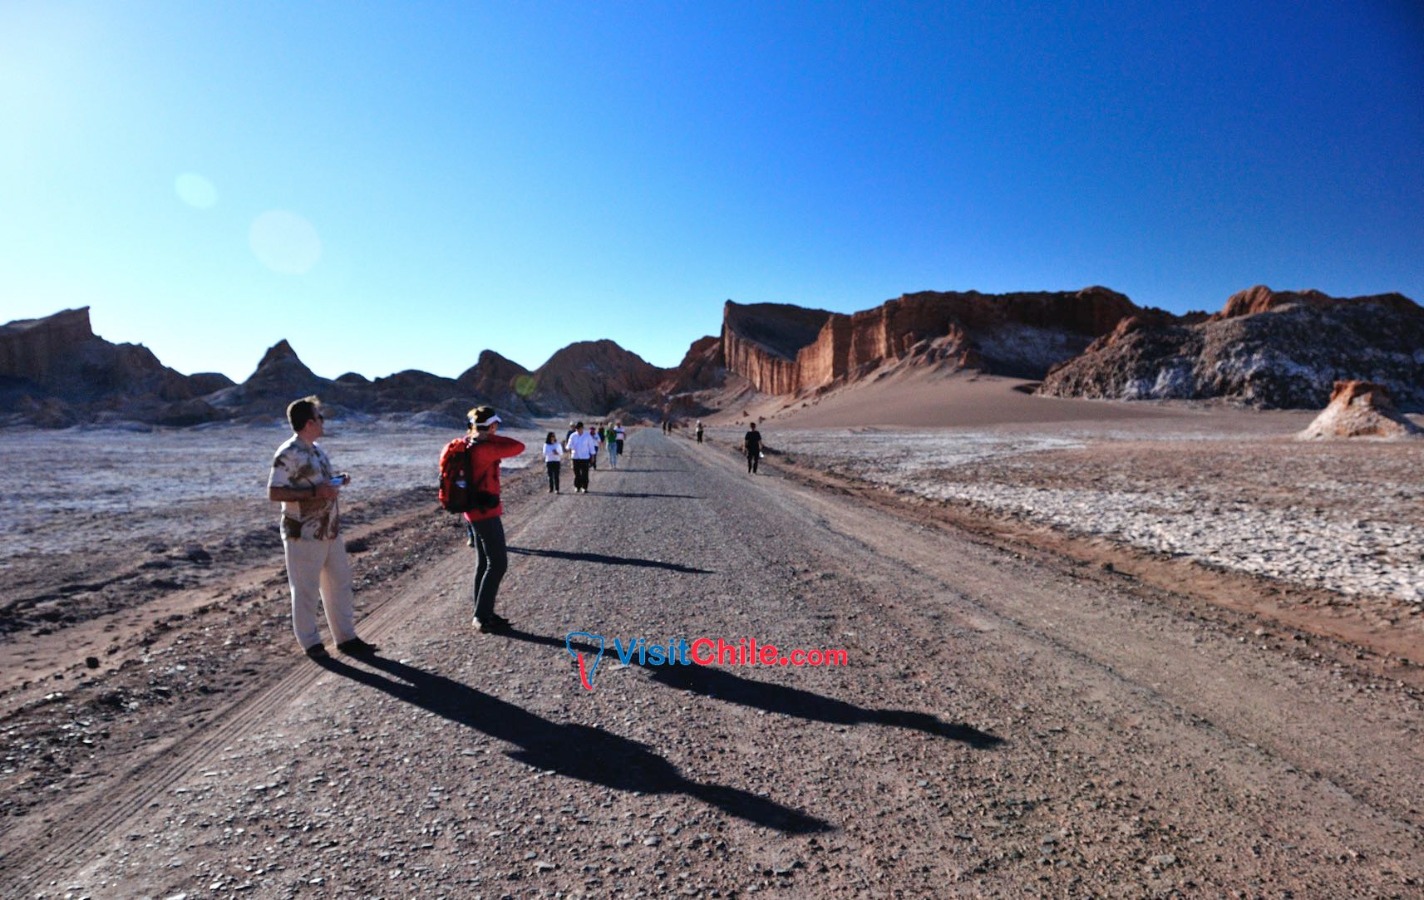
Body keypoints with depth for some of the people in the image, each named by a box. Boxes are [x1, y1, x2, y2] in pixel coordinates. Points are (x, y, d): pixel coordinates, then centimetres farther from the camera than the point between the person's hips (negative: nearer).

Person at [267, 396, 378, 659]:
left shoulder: (317, 448, 10)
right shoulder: (288, 454, -16)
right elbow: (274, 493, -20)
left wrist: (337, 480, 3)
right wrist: (315, 493, -24)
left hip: (331, 531, 9)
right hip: (304, 535, -8)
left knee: (340, 584, 13)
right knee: (306, 591, 6)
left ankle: (346, 638, 24)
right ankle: (311, 642, 22)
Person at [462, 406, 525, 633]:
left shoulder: (470, 447, 9)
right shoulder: (484, 449, -20)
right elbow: (519, 447, -23)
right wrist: (492, 437, -13)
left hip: (477, 511, 10)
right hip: (486, 512, -10)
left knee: (484, 563, 15)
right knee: (498, 563, -5)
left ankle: (483, 614, 23)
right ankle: (482, 616, -1)